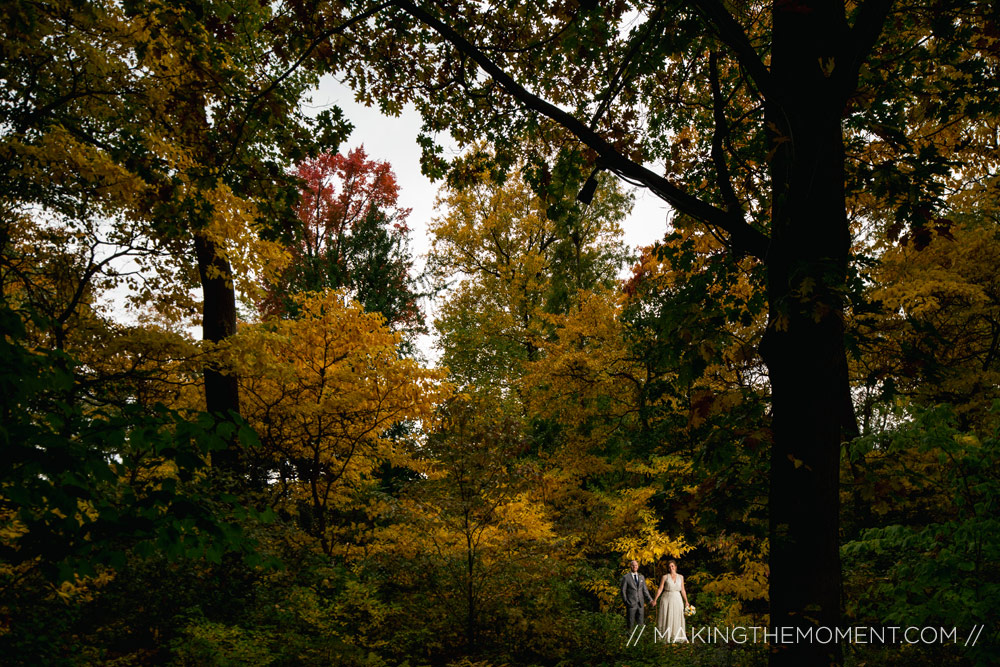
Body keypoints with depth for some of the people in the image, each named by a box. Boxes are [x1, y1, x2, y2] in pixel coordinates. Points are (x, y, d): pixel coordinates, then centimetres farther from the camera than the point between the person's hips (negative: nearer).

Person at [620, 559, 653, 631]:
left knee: (640, 623, 5)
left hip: (640, 603, 4)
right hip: (631, 603, -4)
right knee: (631, 622, 1)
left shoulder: (641, 577, 13)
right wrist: (626, 602, -5)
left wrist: (650, 599, 1)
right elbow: (623, 591, -1)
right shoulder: (626, 577, -2)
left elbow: (645, 589, 13)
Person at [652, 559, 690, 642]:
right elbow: (660, 589, -3)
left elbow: (683, 590, 9)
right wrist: (655, 600, -9)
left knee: (677, 619, 6)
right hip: (667, 599, -2)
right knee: (666, 618, 2)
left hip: (677, 600, 2)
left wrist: (686, 601, 5)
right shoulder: (665, 577, -2)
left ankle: (676, 637, 16)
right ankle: (665, 637, 10)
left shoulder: (680, 577, 6)